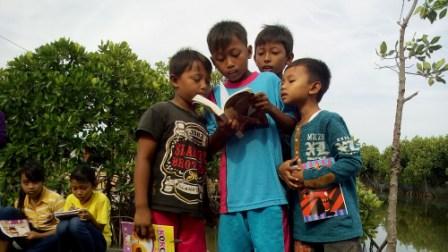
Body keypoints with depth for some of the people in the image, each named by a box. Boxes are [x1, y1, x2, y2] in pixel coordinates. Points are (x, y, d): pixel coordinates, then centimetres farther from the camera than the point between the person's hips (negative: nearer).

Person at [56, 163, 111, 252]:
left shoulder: (101, 199, -12)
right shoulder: (70, 199, 0)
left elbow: (100, 229, -13)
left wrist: (90, 218, -32)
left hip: (98, 241, -3)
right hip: (76, 242, 4)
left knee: (76, 222, -33)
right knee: (63, 224, -29)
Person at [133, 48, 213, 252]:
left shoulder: (202, 123, 17)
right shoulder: (160, 112, 0)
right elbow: (143, 159, -6)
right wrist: (141, 207, -12)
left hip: (193, 213, 6)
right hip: (161, 209, -6)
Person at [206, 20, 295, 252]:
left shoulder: (270, 81, 4)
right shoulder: (217, 94, 10)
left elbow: (293, 126, 7)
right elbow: (211, 146, 11)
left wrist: (271, 109, -13)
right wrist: (223, 131, -11)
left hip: (268, 191, -3)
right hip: (232, 194, 3)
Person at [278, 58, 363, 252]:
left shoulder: (330, 121, -9)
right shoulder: (294, 130, 13)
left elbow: (352, 161, -15)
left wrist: (308, 177, -13)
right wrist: (283, 169, -2)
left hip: (337, 223, -7)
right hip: (304, 227, 7)